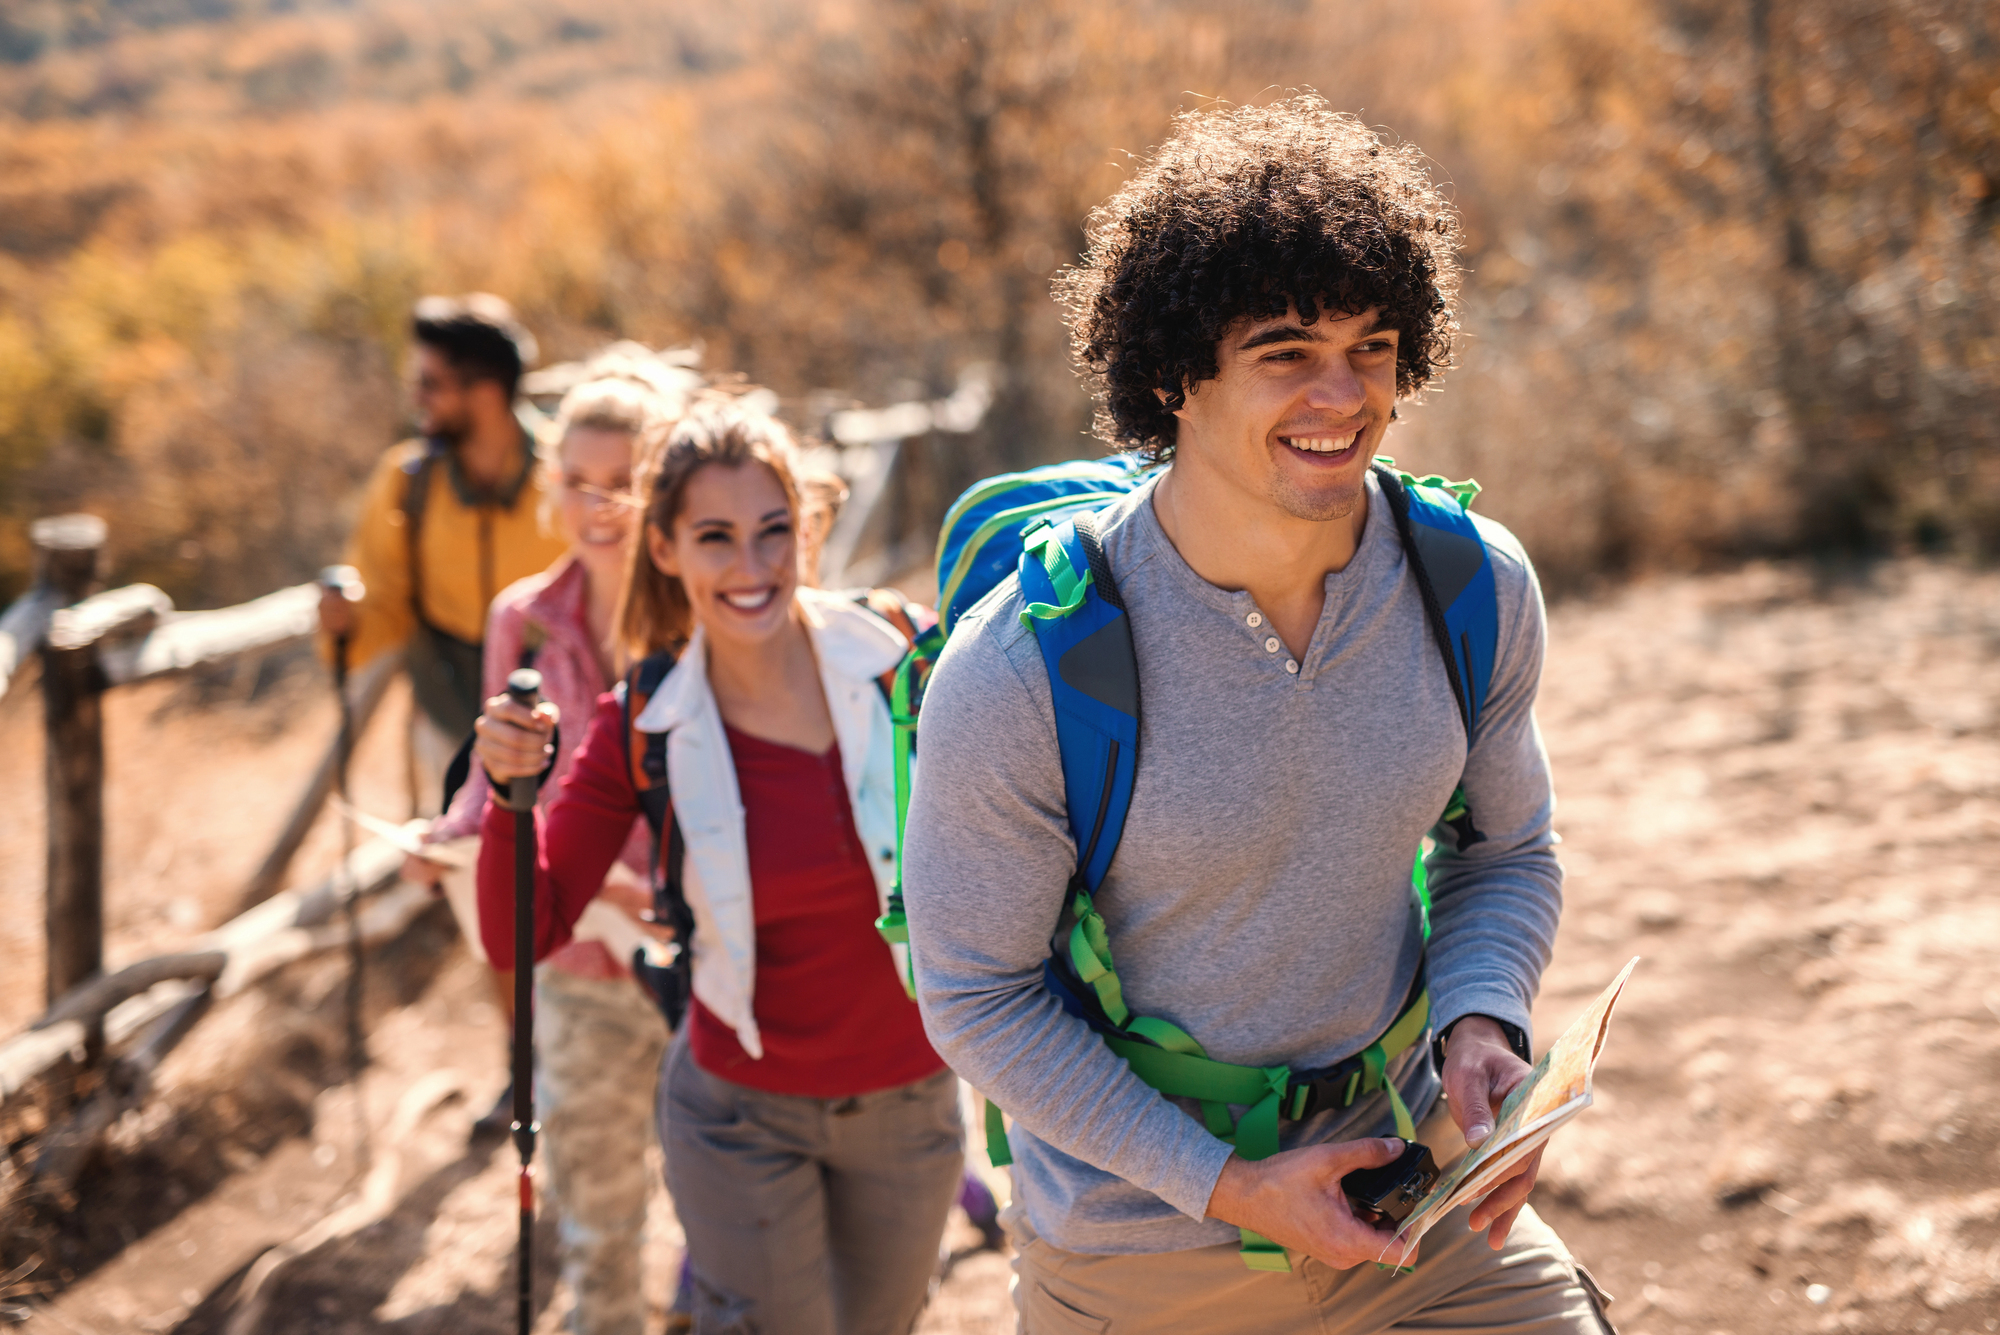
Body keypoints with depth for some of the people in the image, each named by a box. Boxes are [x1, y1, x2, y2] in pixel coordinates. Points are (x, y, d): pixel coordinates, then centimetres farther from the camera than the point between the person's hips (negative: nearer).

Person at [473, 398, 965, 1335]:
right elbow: (522, 937, -11)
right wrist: (509, 792, -27)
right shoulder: (646, 722, -10)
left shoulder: (893, 664, -13)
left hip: (908, 1104, 2)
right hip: (745, 1111, -1)